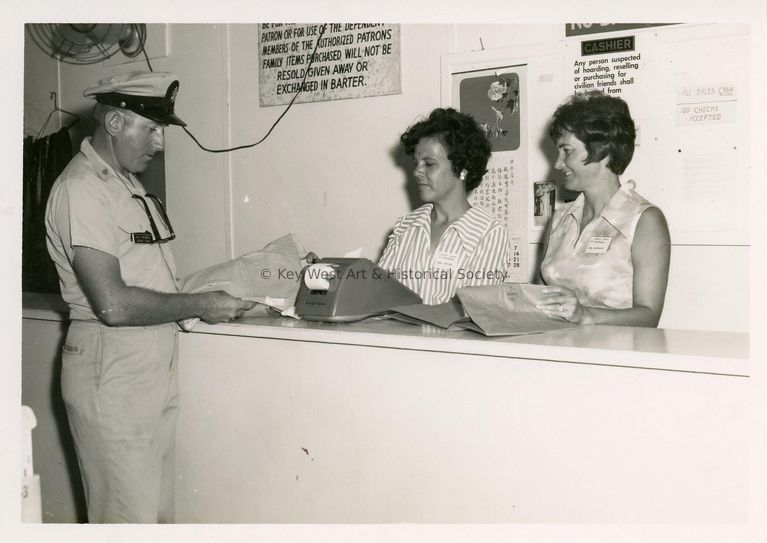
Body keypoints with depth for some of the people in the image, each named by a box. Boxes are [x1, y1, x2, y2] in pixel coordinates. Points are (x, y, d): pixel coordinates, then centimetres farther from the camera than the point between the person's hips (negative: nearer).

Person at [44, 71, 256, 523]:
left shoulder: (127, 184, 15)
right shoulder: (81, 189, -15)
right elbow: (113, 304, -22)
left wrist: (207, 294, 5)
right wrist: (200, 306, -13)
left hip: (156, 367, 9)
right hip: (111, 372, -9)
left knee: (159, 509, 14)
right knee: (130, 517, 0)